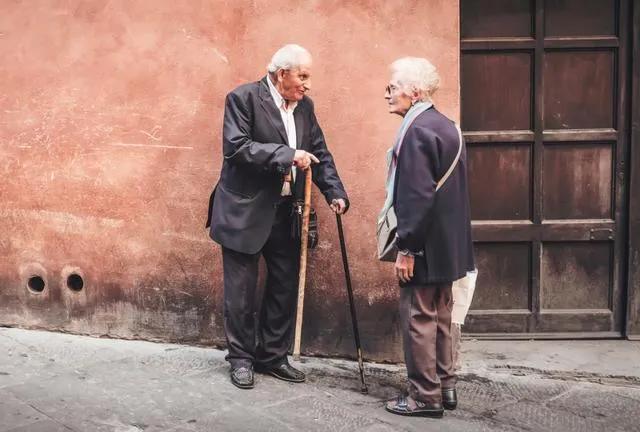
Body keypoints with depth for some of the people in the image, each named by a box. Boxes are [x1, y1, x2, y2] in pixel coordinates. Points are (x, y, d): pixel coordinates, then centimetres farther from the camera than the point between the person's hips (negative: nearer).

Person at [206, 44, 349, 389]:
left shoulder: (304, 106, 9)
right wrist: (287, 155, -27)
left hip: (286, 213, 6)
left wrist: (335, 192, -4)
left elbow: (320, 153, 10)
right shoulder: (243, 98, -10)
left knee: (285, 288, 11)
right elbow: (236, 147, -21)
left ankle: (273, 357, 25)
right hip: (245, 212, -6)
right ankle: (241, 359, 19)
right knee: (241, 291, 4)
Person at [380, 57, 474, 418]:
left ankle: (425, 396, 9)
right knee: (441, 316, 17)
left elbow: (418, 196, -24)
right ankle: (445, 386, 27)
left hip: (425, 246, -9)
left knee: (419, 318, 1)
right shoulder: (446, 126, 11)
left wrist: (406, 249, -19)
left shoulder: (418, 131, -18)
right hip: (448, 244, 9)